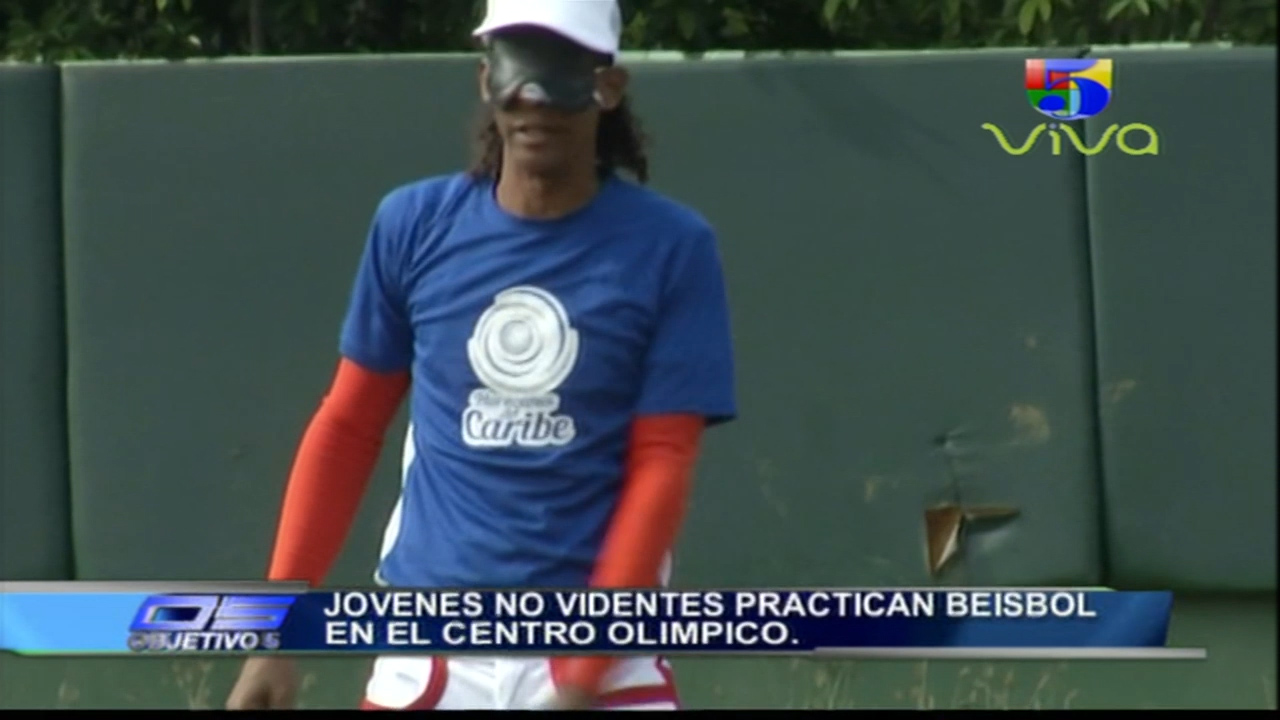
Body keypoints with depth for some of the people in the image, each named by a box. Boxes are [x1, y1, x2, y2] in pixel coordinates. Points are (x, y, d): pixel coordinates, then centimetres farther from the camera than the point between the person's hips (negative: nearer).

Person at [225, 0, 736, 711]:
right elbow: (347, 428, 12)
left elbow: (661, 467, -5)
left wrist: (582, 674, -13)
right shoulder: (413, 225, 4)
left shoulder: (670, 247, -3)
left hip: (604, 654, -2)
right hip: (429, 650, 2)